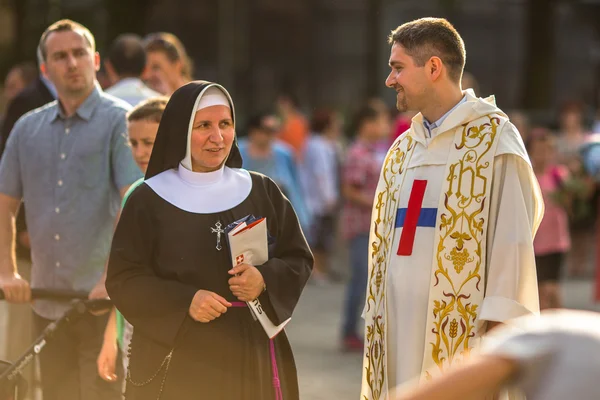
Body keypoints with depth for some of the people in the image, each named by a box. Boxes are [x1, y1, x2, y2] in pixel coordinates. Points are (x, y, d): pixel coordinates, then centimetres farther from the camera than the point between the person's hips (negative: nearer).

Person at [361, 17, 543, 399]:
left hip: (461, 331, -6)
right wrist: (376, 320, 11)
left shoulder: (493, 137, -4)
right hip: (402, 331, 6)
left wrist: (498, 328, -17)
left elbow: (512, 237, -11)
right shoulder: (402, 150, 16)